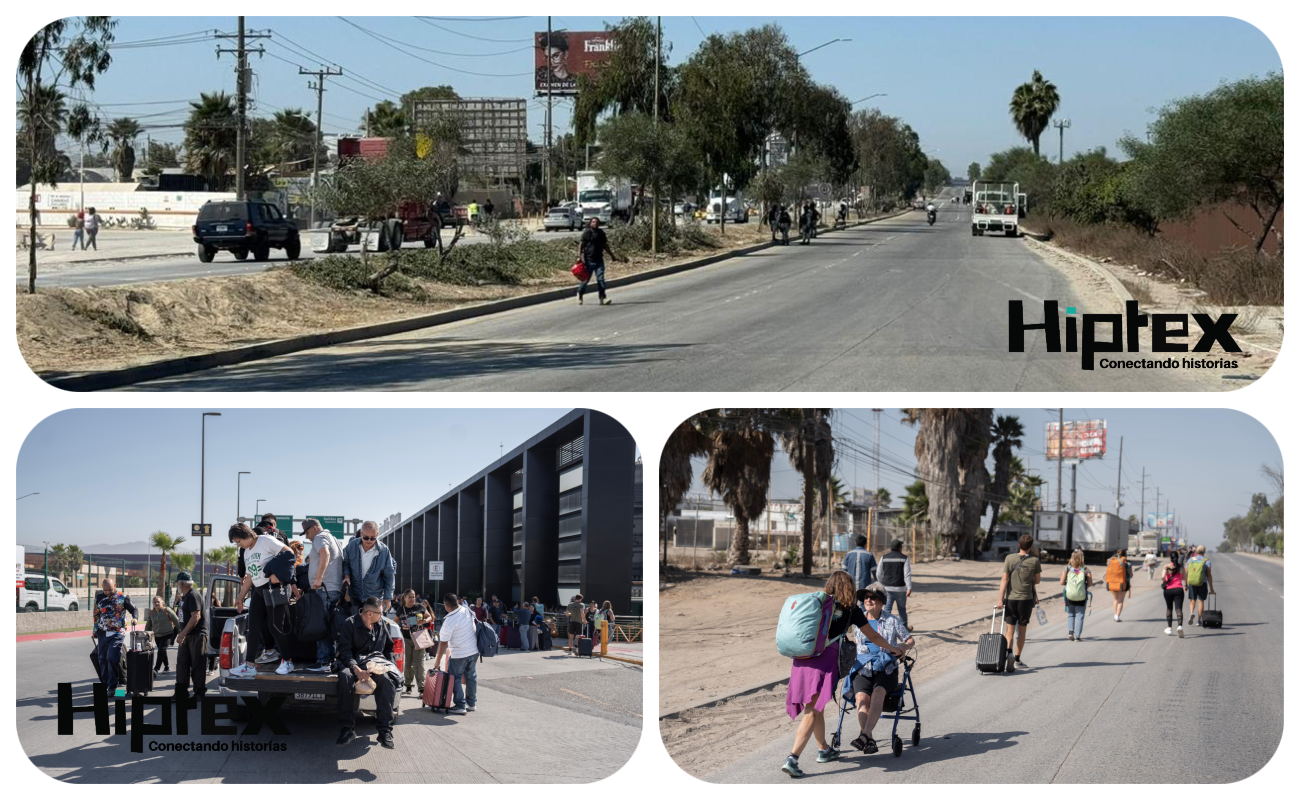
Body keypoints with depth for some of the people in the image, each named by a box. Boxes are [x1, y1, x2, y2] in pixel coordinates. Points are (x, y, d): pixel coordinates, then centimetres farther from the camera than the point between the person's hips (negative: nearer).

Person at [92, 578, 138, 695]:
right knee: (103, 659, 8)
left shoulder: (122, 598, -2)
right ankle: (104, 684, 22)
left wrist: (135, 618, -17)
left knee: (112, 658, -15)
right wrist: (94, 631, 20)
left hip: (117, 633, -4)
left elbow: (133, 609, 4)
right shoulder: (99, 598, 9)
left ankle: (112, 686, -8)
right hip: (102, 633, 4)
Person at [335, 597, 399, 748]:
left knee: (387, 681, -34)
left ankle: (385, 730, -32)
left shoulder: (381, 626, 16)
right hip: (354, 663, -3)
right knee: (345, 676, -39)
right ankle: (347, 729, -34)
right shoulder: (349, 624, 0)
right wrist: (356, 669, -25)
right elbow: (344, 651, -8)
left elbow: (389, 647, 29)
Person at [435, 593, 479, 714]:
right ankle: (471, 703, 27)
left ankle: (460, 705, 4)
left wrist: (438, 660, -11)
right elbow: (476, 622, 16)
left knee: (455, 679, 5)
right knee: (471, 677, 17)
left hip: (459, 655, -7)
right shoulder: (466, 610, -3)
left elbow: (443, 643, -19)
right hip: (474, 651, 8)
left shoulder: (449, 621, -23)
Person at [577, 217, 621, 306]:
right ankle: (580, 294, 30)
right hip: (589, 260, -4)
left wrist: (613, 256, 24)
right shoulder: (587, 232, -3)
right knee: (586, 278, 5)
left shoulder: (601, 233, 13)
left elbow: (605, 246, 23)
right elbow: (581, 245, -8)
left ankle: (602, 298, -10)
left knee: (600, 279, -6)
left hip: (599, 260, 4)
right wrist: (579, 256, -19)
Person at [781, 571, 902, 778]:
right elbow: (873, 637, 24)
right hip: (826, 660, -5)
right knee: (812, 710, -10)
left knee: (816, 707, 22)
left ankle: (824, 750, 38)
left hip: (802, 658, 5)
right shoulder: (851, 609, 14)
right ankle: (792, 758, -23)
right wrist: (892, 649, 41)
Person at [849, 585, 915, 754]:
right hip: (863, 669, 2)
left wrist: (903, 646, -10)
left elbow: (911, 640, 12)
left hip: (886, 669, -2)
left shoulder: (892, 621, 8)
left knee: (878, 693, -35)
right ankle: (870, 741, -35)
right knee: (861, 698, -30)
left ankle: (865, 736, -47)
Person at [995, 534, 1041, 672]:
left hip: (1010, 598, 0)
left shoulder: (1010, 558, -4)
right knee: (1022, 630, 13)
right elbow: (1037, 581, 5)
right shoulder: (1035, 561, -5)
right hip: (1026, 599, 0)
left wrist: (1000, 599, -7)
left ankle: (1008, 652, -23)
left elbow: (1004, 579, -6)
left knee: (1010, 629, 2)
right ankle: (1017, 658, 18)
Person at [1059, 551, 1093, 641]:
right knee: (1079, 615, 8)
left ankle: (1070, 631, -5)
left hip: (1069, 596, 1)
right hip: (1082, 596, -1)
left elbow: (1062, 582, -3)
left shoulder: (1067, 569, -3)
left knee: (1070, 615, 17)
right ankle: (1077, 635, 3)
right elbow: (1090, 584, -6)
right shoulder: (1086, 570, -6)